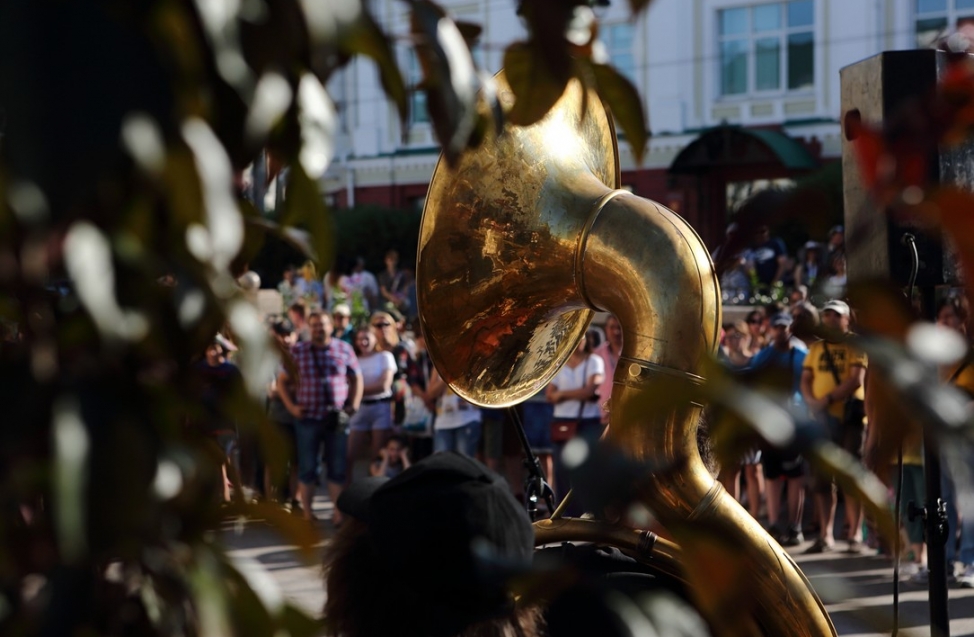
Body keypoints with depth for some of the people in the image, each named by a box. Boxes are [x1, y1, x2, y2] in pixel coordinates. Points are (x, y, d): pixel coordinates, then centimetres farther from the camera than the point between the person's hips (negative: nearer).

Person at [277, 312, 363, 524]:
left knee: (337, 468, 3)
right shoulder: (297, 351, 2)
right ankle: (307, 512, 9)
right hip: (307, 418, 0)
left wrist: (354, 404, -1)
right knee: (307, 468, 3)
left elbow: (356, 378, 11)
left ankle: (338, 512, 8)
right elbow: (282, 381, 7)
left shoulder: (344, 349, 4)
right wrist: (291, 406, -3)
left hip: (337, 418, 1)